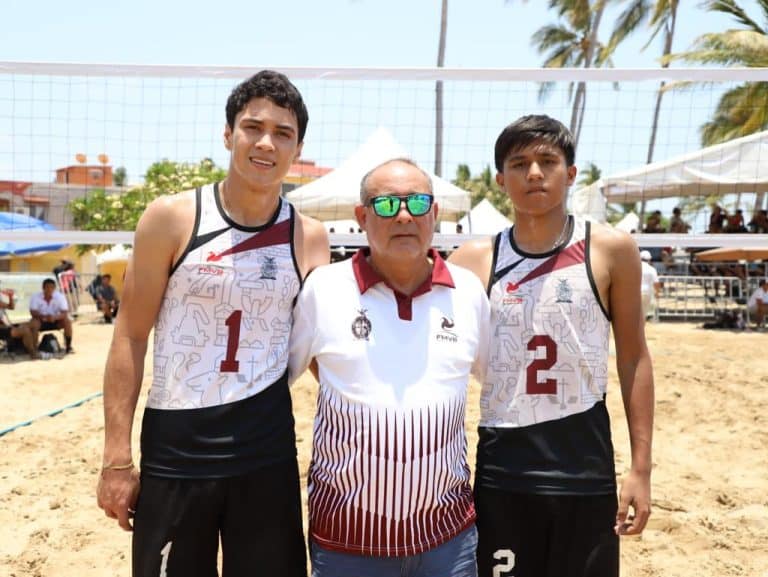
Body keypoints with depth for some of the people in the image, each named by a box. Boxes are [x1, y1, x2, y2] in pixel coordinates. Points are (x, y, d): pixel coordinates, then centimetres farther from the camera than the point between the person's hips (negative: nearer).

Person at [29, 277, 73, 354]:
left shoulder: (60, 297, -16)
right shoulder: (35, 297, -17)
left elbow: (65, 314, -22)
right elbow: (33, 312, -23)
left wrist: (55, 317, -43)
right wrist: (44, 316, -42)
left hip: (55, 321, 1)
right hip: (41, 321, -1)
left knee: (67, 321, -26)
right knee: (34, 322, -32)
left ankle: (68, 346, -15)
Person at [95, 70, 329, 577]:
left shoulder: (310, 238, 0)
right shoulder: (171, 218, -6)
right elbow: (130, 337, -4)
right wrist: (117, 456, -6)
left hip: (268, 450, 2)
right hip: (174, 448, -1)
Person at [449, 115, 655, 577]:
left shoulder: (611, 250, -3)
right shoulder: (475, 260, -1)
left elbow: (633, 357, 1)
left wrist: (641, 468, -1)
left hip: (585, 467, -1)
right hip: (501, 468, 1)